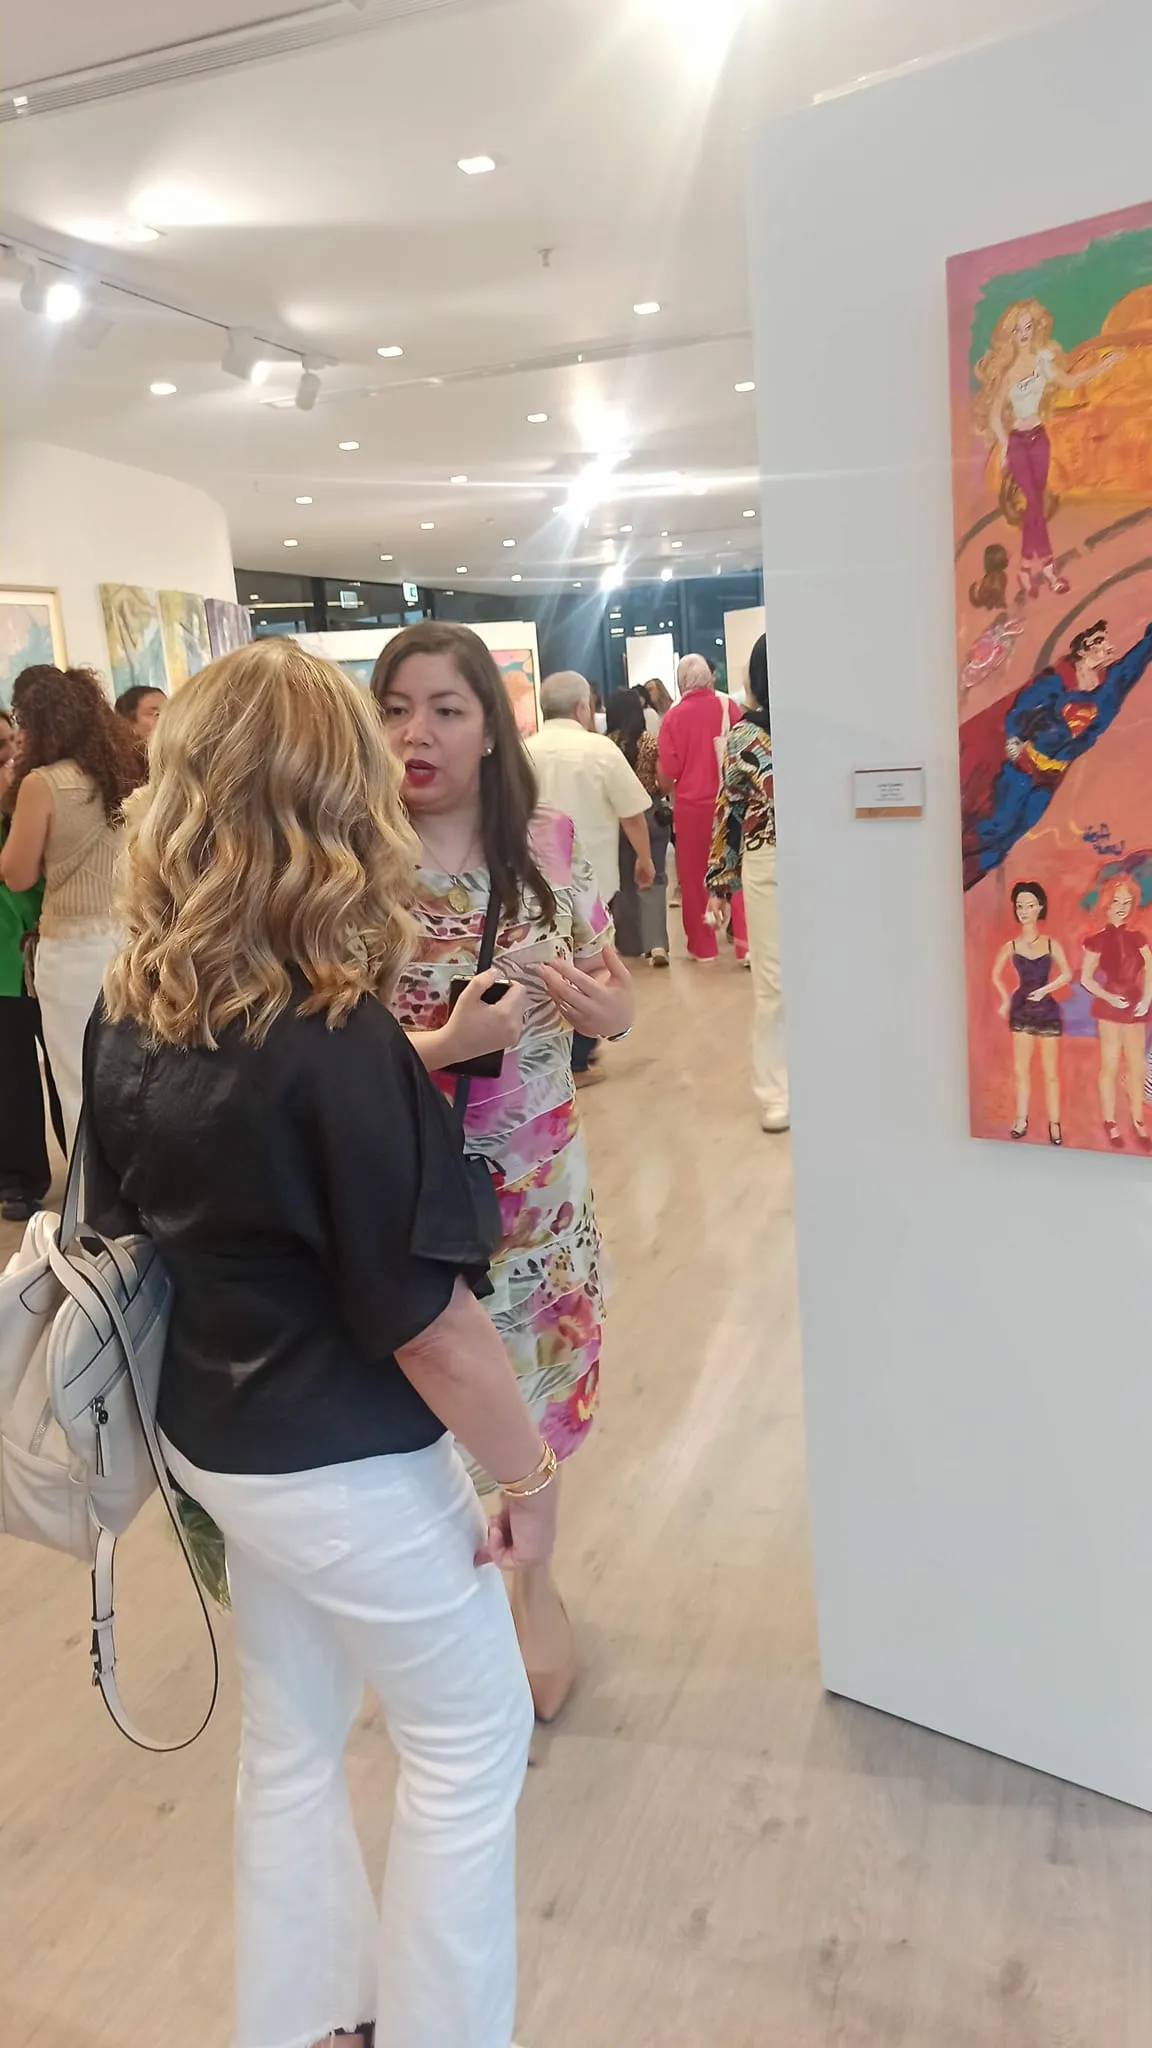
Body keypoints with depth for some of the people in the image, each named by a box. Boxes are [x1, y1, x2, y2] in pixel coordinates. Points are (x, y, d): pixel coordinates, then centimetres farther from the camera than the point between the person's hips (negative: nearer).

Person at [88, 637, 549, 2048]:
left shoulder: (130, 1014, -6)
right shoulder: (337, 1048, -28)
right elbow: (426, 1323, -23)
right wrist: (531, 1473, -8)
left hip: (215, 1437, 7)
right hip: (344, 1468, -7)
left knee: (289, 1747, 25)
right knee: (471, 1744, 17)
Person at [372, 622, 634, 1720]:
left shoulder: (550, 845, -3)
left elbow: (614, 992, 7)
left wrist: (606, 1008, -15)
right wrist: (439, 1047, -28)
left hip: (541, 1175, 3)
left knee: (541, 1381, 18)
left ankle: (534, 1574, 45)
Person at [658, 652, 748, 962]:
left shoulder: (675, 716, -9)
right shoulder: (728, 706, -5)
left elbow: (668, 771, -10)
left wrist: (667, 789, 10)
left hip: (691, 804, -1)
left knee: (694, 875, 10)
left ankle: (703, 945, 16)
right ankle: (746, 942, 2)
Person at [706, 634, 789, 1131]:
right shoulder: (744, 732, -1)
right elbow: (728, 810, 3)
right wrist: (719, 883, 3)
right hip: (767, 868, -1)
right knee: (773, 982, 3)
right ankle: (775, 1094, 14)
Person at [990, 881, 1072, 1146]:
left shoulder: (1052, 944, -2)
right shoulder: (1010, 947, 1)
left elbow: (1067, 975, -14)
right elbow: (997, 976, 15)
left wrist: (1043, 990, -22)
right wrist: (1006, 1000, 9)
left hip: (1048, 1010, -2)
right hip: (1021, 1010, 2)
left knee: (1050, 1072, 2)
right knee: (1020, 1069, 5)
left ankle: (1054, 1124, 8)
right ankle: (1021, 1120, 13)